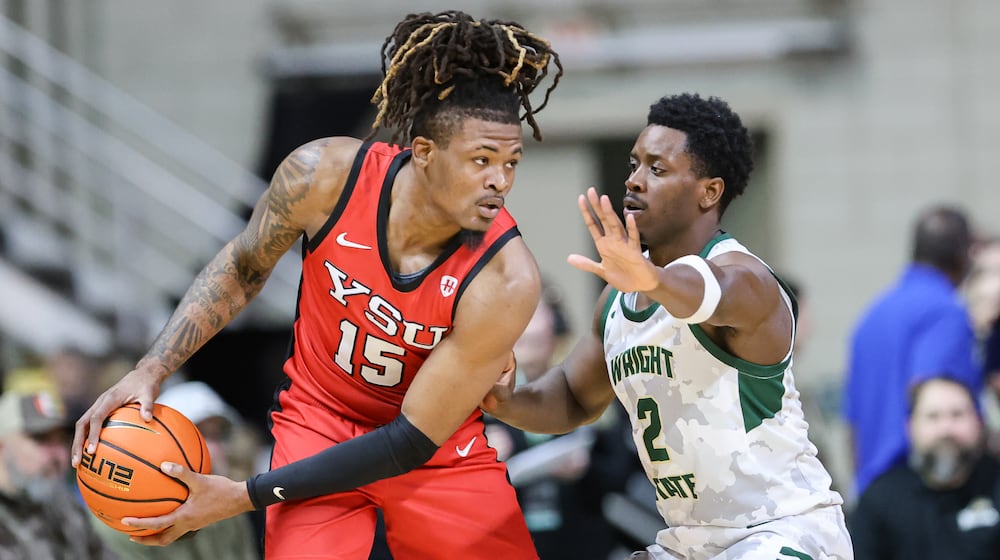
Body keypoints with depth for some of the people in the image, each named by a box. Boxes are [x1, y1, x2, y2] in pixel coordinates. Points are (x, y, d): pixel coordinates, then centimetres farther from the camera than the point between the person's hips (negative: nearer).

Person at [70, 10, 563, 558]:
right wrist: (149, 372, -8)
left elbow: (411, 442, -25)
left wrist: (241, 497, -25)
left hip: (441, 447, 0)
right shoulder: (325, 175, -24)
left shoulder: (506, 280, -30)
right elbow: (243, 266, 0)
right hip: (318, 424, 0)